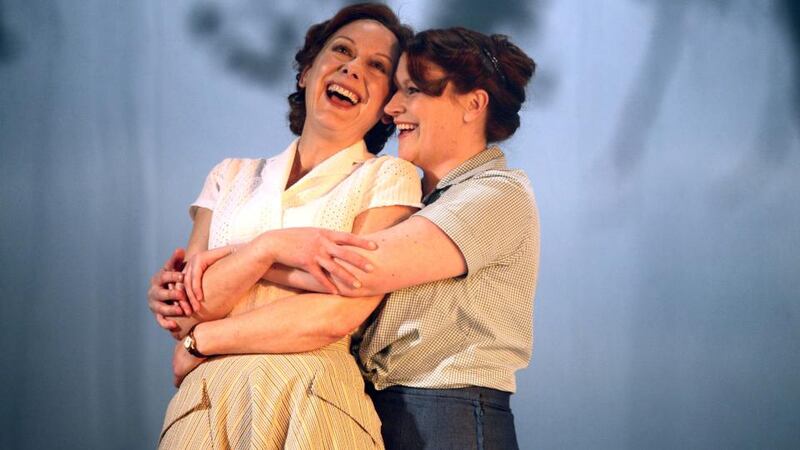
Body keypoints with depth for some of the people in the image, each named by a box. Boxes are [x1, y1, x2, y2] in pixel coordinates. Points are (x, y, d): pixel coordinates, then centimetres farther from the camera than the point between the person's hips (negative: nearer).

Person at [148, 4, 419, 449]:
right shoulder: (232, 177, 12)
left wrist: (200, 339, -7)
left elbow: (339, 313, -12)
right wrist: (267, 248, -15)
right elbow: (178, 308, 0)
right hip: (205, 406, 3)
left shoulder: (388, 178, 1)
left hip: (311, 407, -3)